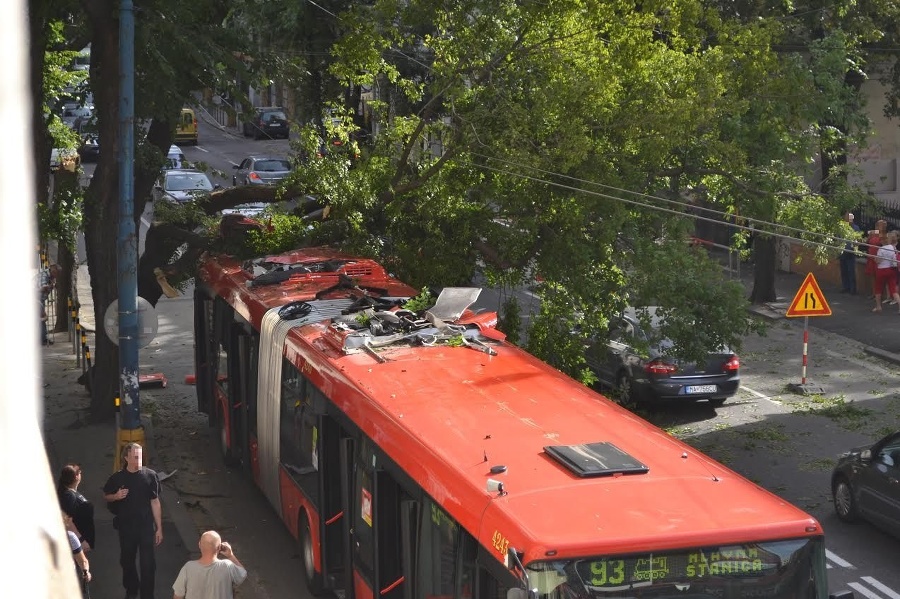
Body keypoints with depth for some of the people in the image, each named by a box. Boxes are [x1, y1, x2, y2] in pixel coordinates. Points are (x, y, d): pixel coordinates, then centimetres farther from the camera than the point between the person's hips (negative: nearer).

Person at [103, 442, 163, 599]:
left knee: (148, 563, -3)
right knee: (127, 561, 18)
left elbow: (155, 503, -3)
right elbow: (106, 496, 10)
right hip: (126, 527, 2)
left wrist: (159, 528, -2)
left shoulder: (150, 476, -9)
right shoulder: (117, 478, -6)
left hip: (146, 527, -2)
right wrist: (116, 496, -14)